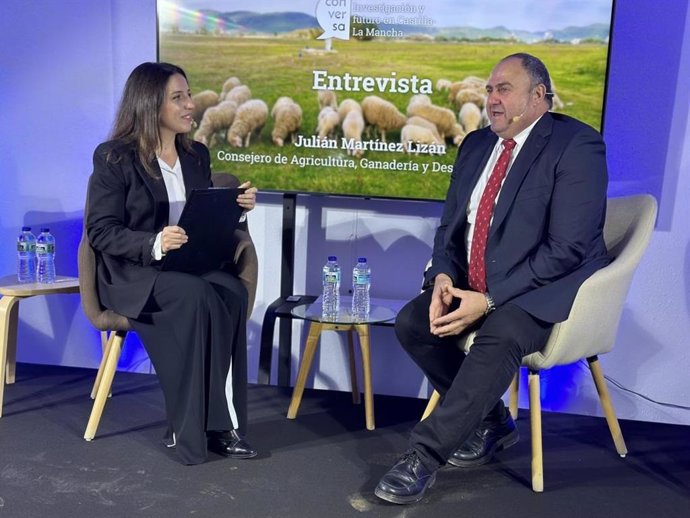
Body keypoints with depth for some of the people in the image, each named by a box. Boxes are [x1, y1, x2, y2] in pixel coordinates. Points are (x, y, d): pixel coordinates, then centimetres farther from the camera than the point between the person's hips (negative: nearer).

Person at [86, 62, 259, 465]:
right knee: (197, 296, -36)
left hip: (192, 265, 5)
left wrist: (235, 205, -3)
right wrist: (154, 245, -27)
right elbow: (100, 232, -10)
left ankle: (217, 424, -24)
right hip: (133, 273, -5)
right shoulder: (114, 157, -5)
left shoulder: (197, 154, 13)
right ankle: (195, 429, -24)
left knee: (234, 292, -29)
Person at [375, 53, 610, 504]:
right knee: (412, 321, -12)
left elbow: (567, 249, -20)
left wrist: (489, 299, -24)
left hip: (548, 288, -7)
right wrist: (443, 275, -10)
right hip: (474, 284, 7)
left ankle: (424, 457, -23)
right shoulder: (476, 144, 10)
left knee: (499, 335, -34)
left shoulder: (576, 145, -12)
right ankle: (492, 421, 6)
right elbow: (450, 225, 12)